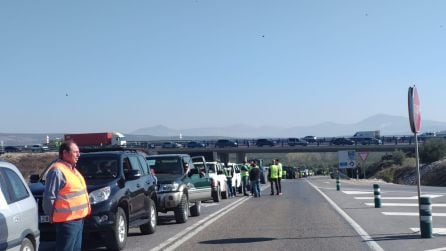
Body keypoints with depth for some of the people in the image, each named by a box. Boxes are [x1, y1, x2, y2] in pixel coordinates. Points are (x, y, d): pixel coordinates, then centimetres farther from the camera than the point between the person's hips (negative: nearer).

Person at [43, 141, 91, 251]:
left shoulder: (72, 169, 17)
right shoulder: (57, 171, -16)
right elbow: (49, 197, -18)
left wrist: (87, 207, 19)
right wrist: (52, 215, -9)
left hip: (78, 218, 10)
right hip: (67, 220, -10)